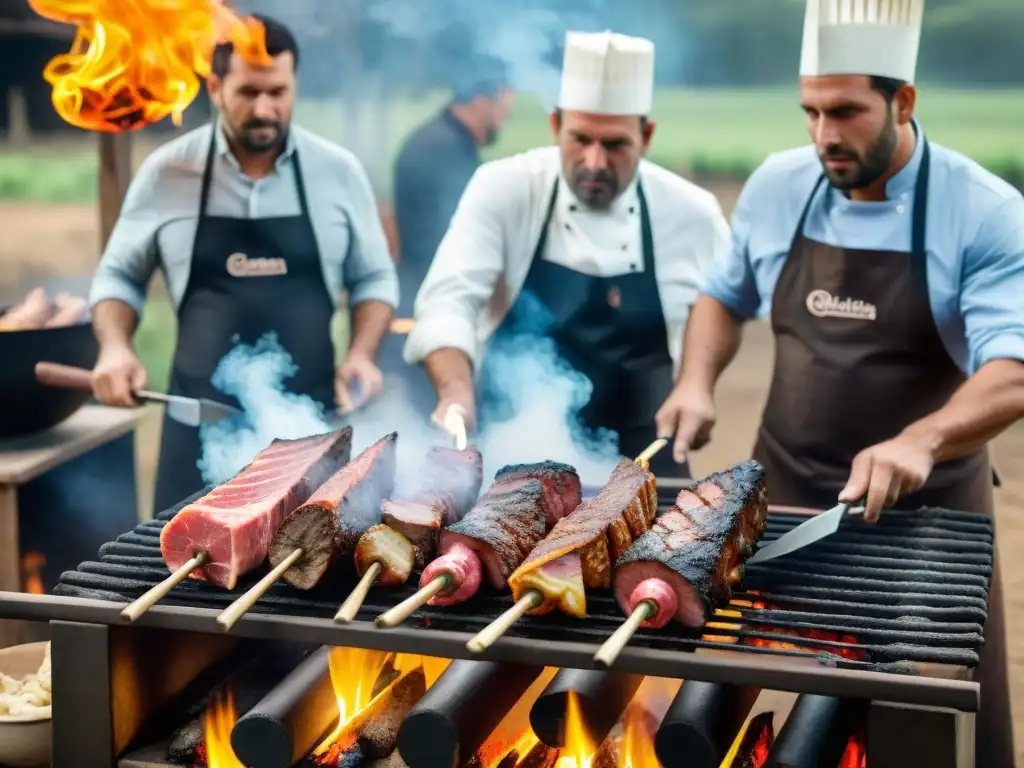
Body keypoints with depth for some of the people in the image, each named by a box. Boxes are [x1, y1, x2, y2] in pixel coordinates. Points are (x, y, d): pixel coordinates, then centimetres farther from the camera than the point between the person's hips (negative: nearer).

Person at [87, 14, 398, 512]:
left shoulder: (338, 172, 1)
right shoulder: (167, 172, 1)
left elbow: (373, 278, 10)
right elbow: (118, 276, 10)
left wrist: (361, 354, -7)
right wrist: (115, 348, -8)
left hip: (310, 410, 0)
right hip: (203, 411, 0)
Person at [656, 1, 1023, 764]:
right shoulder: (777, 186, -2)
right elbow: (724, 295, 14)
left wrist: (919, 441, -41)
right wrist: (697, 382, -5)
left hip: (925, 508, -3)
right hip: (785, 493, 3)